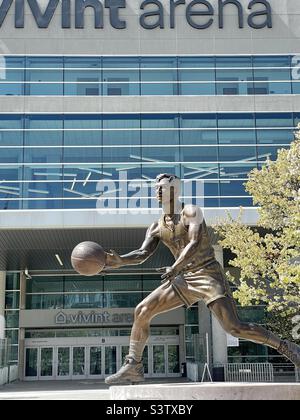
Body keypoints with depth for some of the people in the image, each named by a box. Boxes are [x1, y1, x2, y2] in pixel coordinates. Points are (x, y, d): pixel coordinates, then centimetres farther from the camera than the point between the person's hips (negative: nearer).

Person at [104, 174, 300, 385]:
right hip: (185, 279, 6)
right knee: (142, 310, -6)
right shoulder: (157, 228, 11)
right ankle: (134, 367, 4)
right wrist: (120, 260, -18)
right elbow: (142, 254, 2)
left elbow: (194, 243, -21)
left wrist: (175, 268, -36)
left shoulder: (191, 213, -6)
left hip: (208, 274, -6)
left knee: (235, 328, -17)